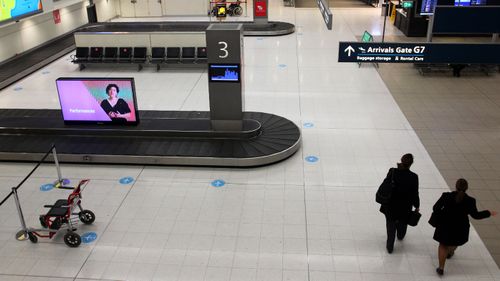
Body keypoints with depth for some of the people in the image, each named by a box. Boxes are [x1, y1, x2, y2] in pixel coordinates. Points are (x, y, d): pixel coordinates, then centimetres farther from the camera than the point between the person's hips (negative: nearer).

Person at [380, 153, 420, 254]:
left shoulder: (392, 171, -19)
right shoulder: (413, 177, -22)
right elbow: (415, 194, -12)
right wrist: (417, 206, 3)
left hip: (391, 205, 0)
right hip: (405, 207, 0)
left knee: (391, 226, 18)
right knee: (403, 223, 31)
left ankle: (390, 247, 28)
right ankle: (400, 236, 59)